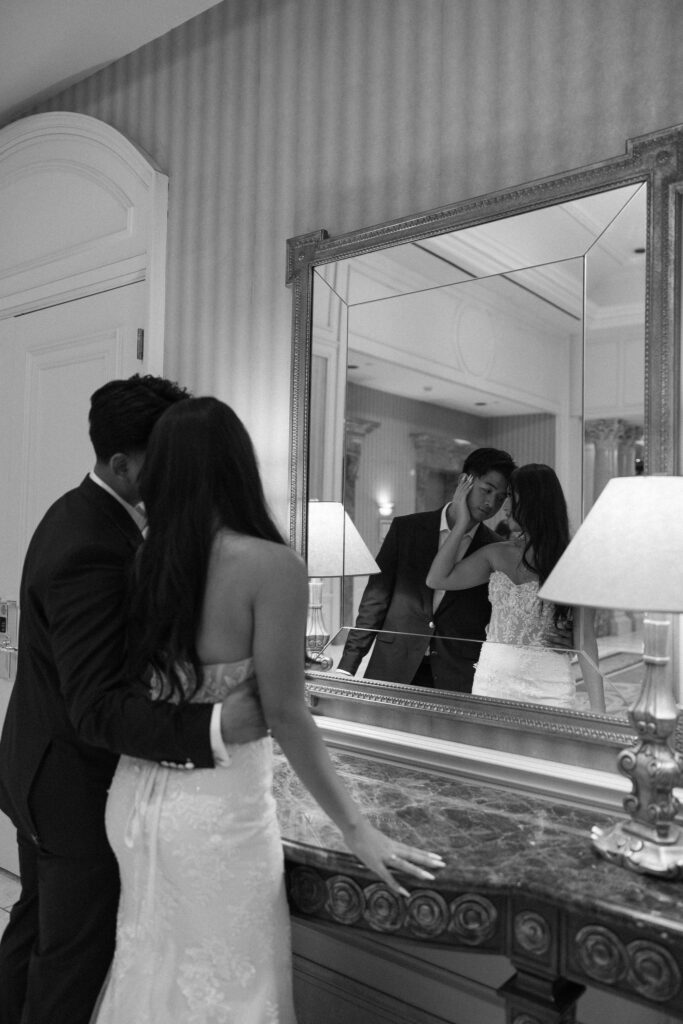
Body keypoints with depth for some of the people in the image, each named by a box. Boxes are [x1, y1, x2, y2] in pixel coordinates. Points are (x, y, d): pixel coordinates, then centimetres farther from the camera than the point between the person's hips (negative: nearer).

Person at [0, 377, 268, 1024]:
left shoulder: (77, 512, 2)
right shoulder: (92, 546, -30)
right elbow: (98, 709, -33)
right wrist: (216, 726, -45)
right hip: (80, 790, -10)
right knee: (76, 956, 11)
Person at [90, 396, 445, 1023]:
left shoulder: (144, 559, -4)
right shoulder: (271, 566, -19)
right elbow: (284, 713, -17)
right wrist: (357, 829, -8)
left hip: (136, 796, 6)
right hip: (217, 808, -5)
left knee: (148, 968, 24)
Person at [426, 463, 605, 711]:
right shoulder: (496, 555, 6)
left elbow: (584, 638, -8)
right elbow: (436, 579, 0)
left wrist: (597, 709, -13)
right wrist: (461, 523, 0)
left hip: (548, 686, -3)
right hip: (491, 679, 3)